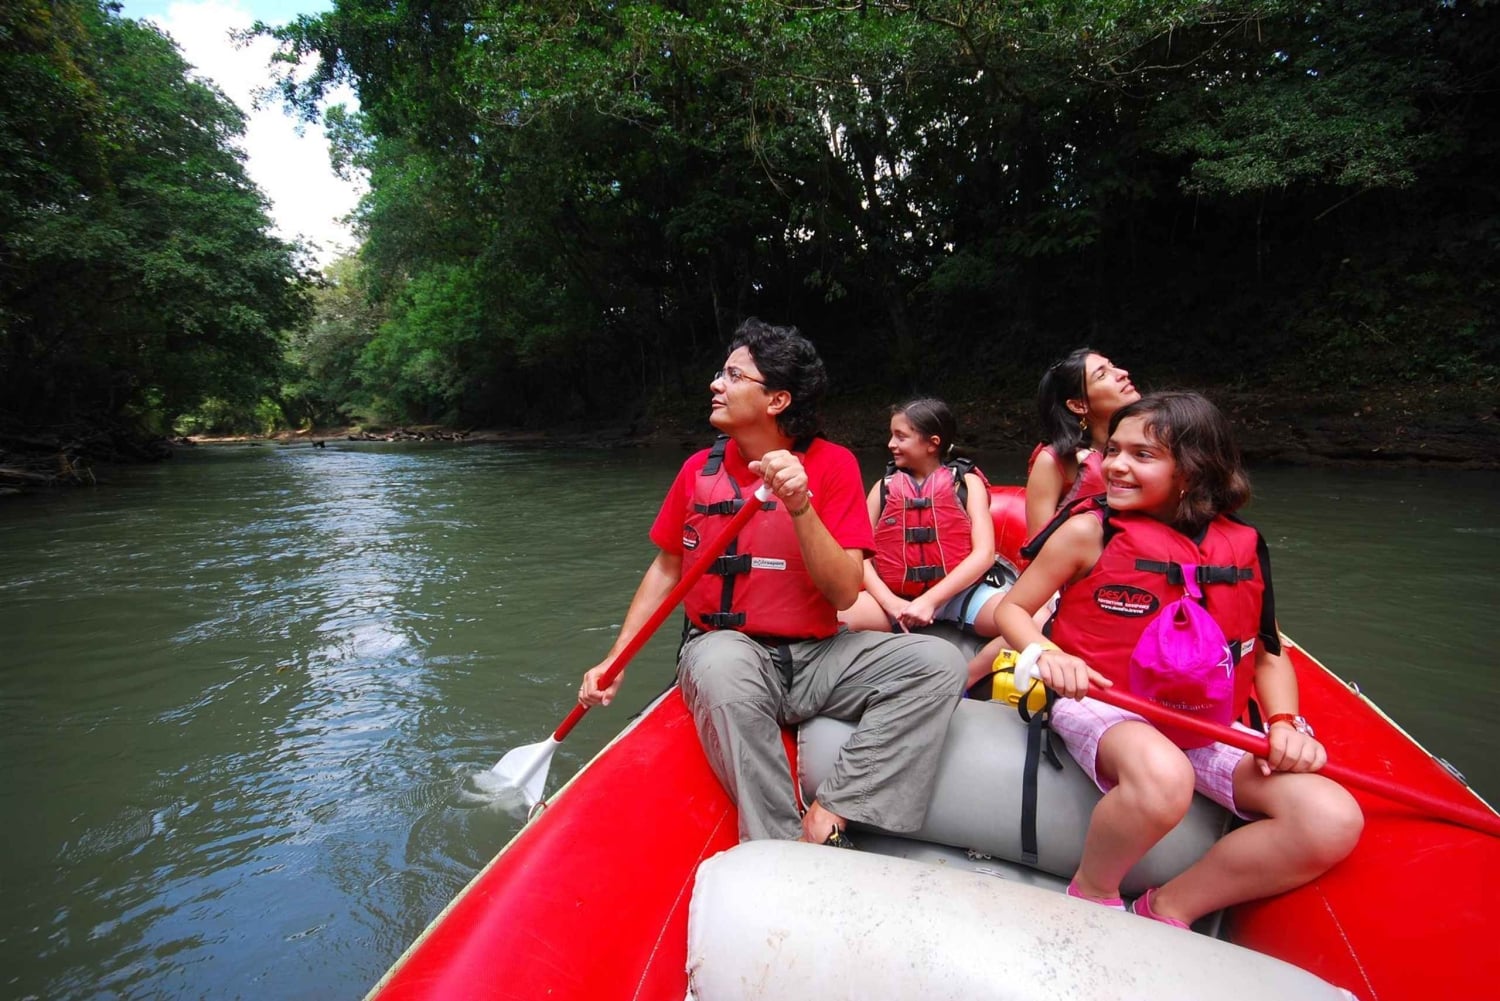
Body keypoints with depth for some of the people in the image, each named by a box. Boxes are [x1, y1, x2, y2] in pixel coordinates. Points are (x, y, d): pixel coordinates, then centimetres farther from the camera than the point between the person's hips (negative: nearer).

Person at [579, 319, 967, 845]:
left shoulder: (833, 465, -4)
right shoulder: (699, 470, 2)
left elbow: (845, 592, -11)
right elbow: (666, 568, 12)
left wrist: (799, 505, -26)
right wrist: (615, 659, 4)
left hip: (816, 656, 1)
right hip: (726, 648, 0)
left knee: (939, 661, -20)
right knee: (722, 665, -36)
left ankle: (826, 819, -20)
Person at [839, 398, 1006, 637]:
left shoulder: (967, 481, 6)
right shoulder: (884, 487, 10)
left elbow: (984, 553, -6)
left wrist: (930, 601, -16)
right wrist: (890, 602, -15)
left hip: (957, 592, -1)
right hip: (896, 596, 2)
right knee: (833, 617, -28)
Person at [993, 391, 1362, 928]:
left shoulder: (1241, 547, 4)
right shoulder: (1089, 530, -6)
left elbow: (1268, 656, 13)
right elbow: (1011, 608, -1)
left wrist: (1286, 722, -6)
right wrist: (1046, 653, -21)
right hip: (1102, 707, -4)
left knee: (1333, 819, -17)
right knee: (1161, 777, -37)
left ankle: (1167, 909, 0)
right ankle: (1090, 895, -5)